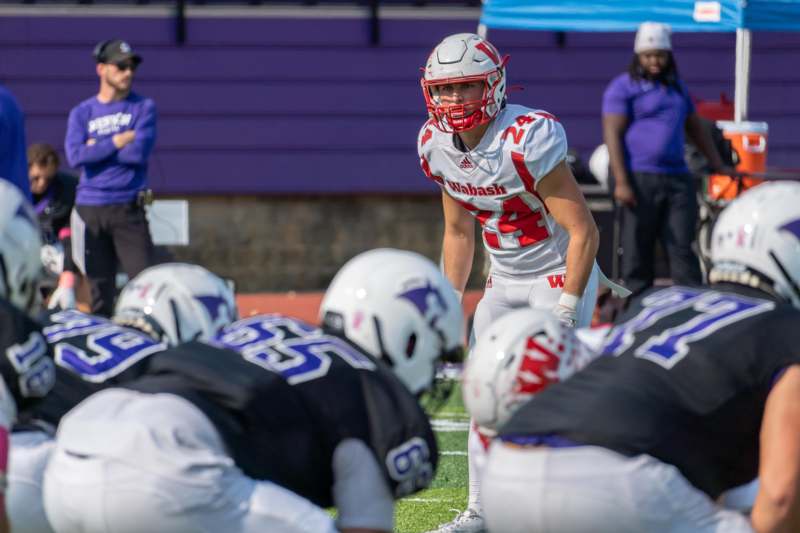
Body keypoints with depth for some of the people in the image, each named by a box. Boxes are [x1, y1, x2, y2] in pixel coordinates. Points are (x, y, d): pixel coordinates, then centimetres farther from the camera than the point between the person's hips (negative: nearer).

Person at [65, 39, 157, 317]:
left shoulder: (143, 107, 5)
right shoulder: (81, 113, 9)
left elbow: (139, 153, -10)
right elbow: (76, 156, -8)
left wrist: (98, 148, -5)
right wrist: (117, 142, -8)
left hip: (129, 210, -1)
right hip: (90, 210, 1)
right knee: (99, 289, 5)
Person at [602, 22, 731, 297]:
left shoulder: (677, 88, 21)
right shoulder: (623, 87, 1)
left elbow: (696, 128, 31)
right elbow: (612, 134, -8)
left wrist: (718, 165, 29)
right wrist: (621, 182, -17)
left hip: (678, 180, 5)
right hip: (639, 181, -5)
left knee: (682, 249, 0)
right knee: (637, 252, -2)